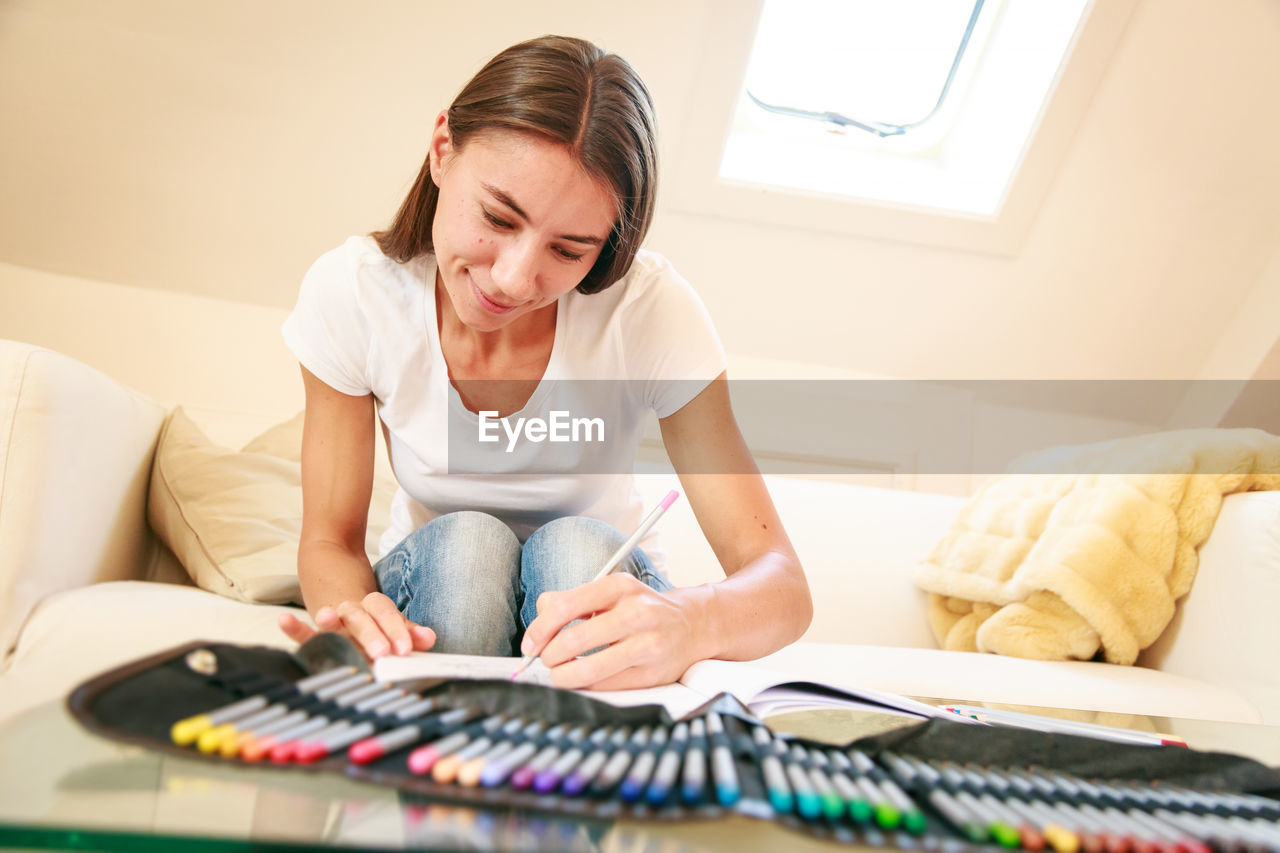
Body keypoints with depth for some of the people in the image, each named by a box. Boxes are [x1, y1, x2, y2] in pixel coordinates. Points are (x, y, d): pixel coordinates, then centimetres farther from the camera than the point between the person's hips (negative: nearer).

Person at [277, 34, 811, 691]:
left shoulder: (651, 309, -24)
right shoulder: (353, 291, -20)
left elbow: (782, 587, -26)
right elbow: (329, 543, -11)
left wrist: (686, 620, -51)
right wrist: (355, 621, -37)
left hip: (596, 588, 0)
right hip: (436, 586, 1)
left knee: (578, 546, -31)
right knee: (464, 543, -30)